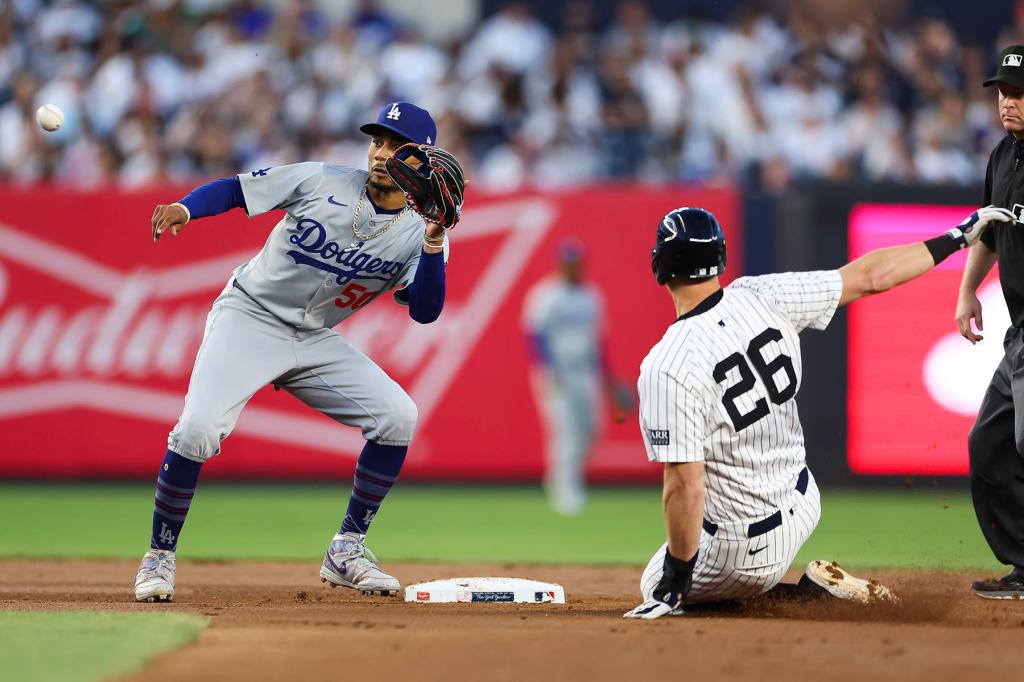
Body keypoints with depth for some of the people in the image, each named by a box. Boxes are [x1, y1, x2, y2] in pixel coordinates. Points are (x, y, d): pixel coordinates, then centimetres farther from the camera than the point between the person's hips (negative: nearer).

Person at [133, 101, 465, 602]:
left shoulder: (417, 233, -4)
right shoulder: (322, 181, -9)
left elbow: (425, 312, -16)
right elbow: (235, 190, -3)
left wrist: (433, 244, -29)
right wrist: (184, 209, -22)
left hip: (315, 341, 4)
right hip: (249, 317, -4)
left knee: (397, 416, -11)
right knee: (198, 428, -24)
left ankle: (345, 552, 2)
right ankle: (159, 557, -5)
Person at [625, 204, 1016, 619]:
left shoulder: (666, 369, -29)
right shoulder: (764, 299, -12)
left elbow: (686, 488, -29)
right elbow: (871, 276, -3)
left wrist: (674, 581, -17)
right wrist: (958, 237, 10)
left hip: (745, 548, -8)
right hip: (802, 505, 8)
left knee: (658, 590, 17)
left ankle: (804, 595, -2)